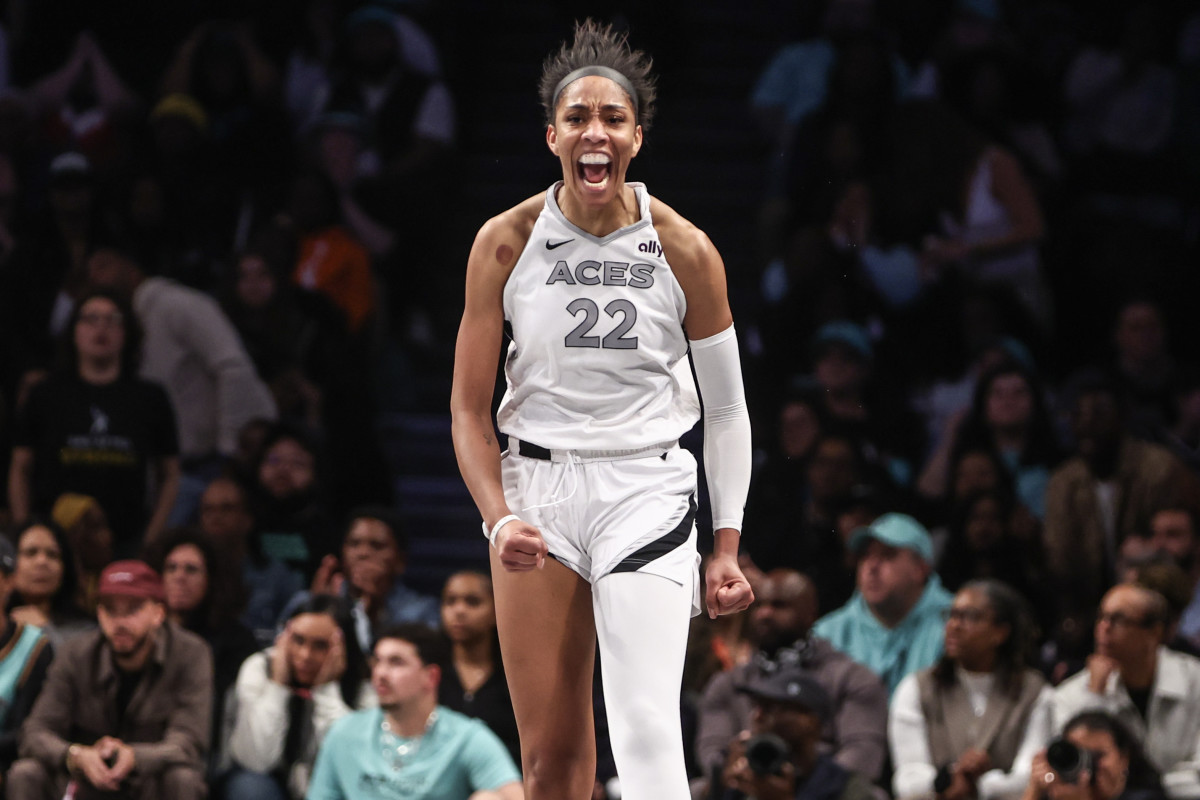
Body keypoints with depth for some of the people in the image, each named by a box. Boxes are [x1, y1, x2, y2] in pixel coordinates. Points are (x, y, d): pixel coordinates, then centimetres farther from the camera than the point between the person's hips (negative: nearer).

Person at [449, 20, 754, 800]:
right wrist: (499, 519, -11)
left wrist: (727, 545, 2)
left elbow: (727, 409, 6)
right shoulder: (507, 242, -2)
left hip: (648, 492, -2)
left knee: (649, 731, -17)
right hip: (536, 487, 2)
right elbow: (470, 407, 3)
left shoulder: (685, 252, -3)